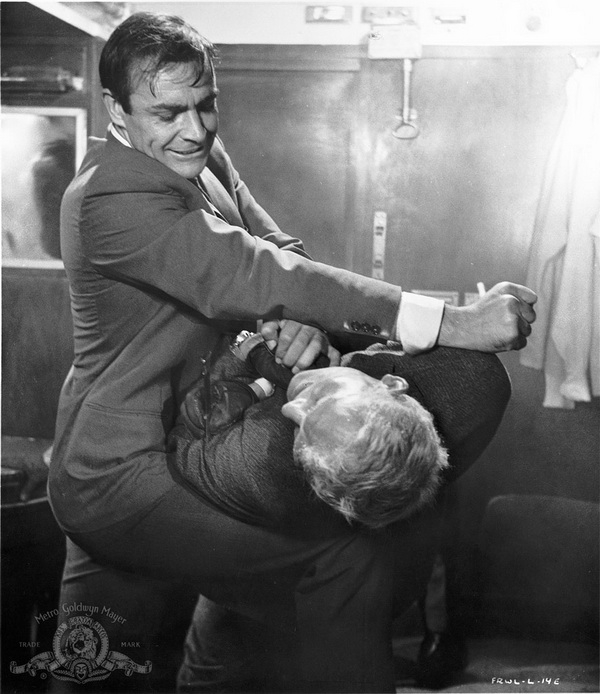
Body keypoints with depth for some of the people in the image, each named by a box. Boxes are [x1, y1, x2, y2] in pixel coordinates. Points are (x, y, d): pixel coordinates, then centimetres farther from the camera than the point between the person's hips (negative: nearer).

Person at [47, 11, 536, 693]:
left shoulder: (203, 155, 4)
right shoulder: (112, 196, -24)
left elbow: (279, 251, 0)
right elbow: (254, 276, -33)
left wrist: (306, 319, -26)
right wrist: (452, 323, -37)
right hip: (124, 477, -9)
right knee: (352, 562, -18)